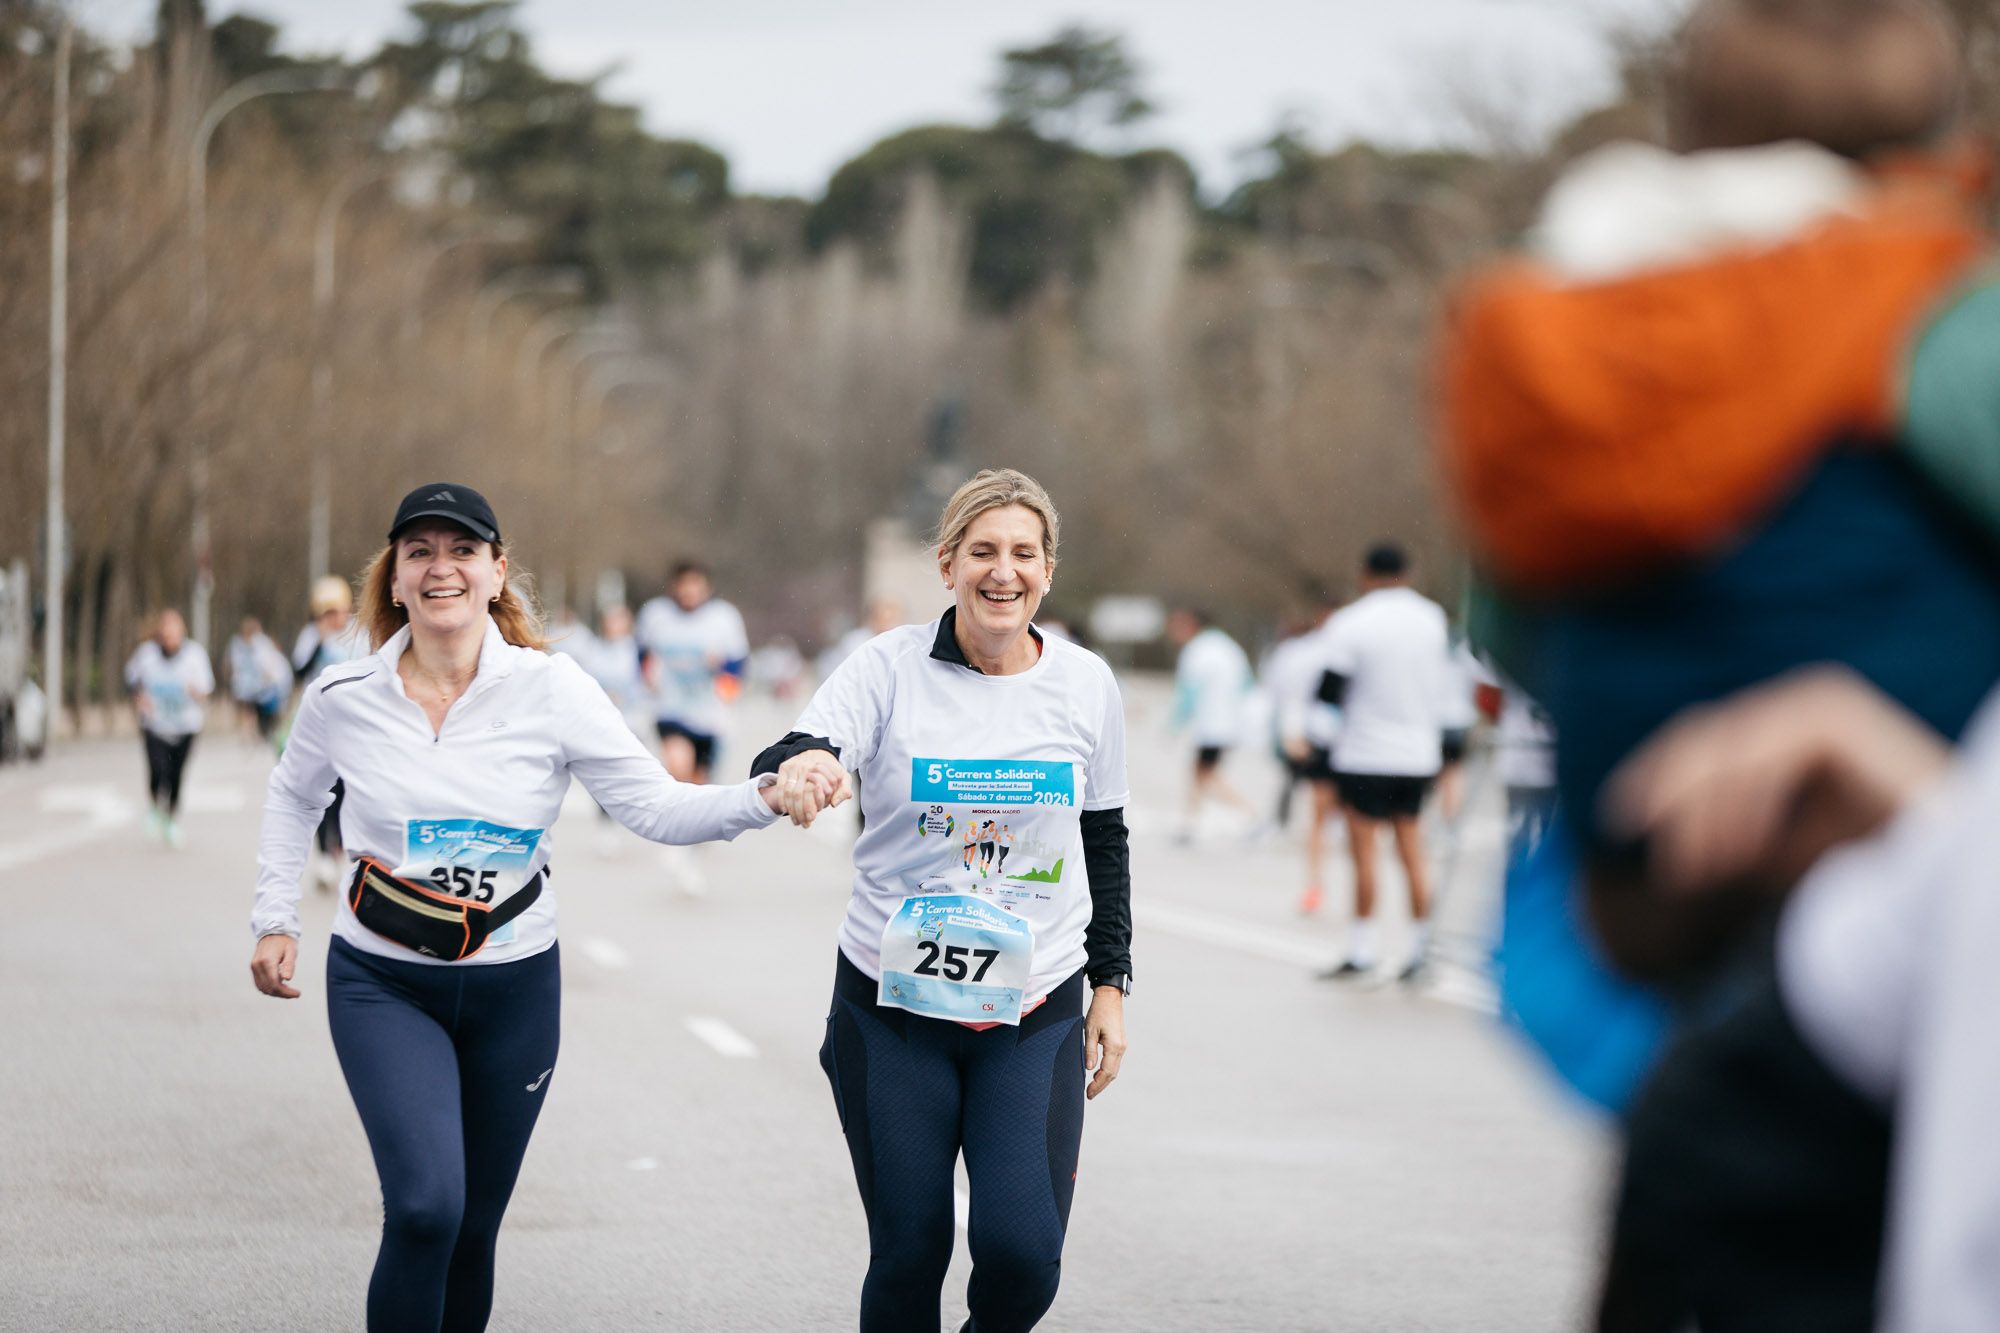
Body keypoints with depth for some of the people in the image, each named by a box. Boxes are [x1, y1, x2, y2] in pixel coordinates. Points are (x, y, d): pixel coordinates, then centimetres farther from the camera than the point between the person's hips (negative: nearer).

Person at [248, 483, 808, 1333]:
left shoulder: (548, 689, -9)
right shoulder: (343, 697, -5)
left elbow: (654, 807, -15)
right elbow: (293, 797, 16)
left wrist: (764, 798, -32)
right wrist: (275, 919, 10)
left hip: (514, 987, 1)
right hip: (383, 985, -1)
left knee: (471, 1230, 9)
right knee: (426, 1207, -20)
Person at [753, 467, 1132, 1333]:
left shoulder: (1085, 684, 4)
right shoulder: (890, 668, -4)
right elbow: (793, 763, -19)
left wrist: (1110, 983, 11)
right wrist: (800, 766, -43)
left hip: (1034, 1010, 1)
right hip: (893, 1003, -1)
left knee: (1022, 1252, -13)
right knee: (907, 1256, 1)